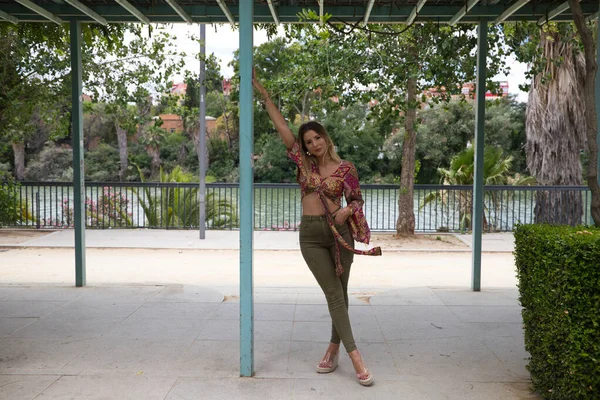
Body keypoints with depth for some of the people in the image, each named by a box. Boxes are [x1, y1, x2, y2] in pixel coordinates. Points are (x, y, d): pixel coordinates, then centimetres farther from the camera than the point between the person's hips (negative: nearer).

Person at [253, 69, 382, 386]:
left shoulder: (345, 168, 0)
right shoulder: (303, 162, 5)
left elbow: (357, 199, 7)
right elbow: (281, 125, 3)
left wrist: (347, 211, -17)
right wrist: (262, 92, 3)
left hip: (338, 232, 0)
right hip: (310, 235, 1)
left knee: (339, 292, 6)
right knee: (334, 294, -3)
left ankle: (334, 348, 23)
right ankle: (355, 357, -5)